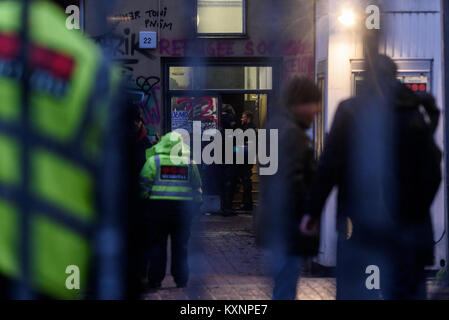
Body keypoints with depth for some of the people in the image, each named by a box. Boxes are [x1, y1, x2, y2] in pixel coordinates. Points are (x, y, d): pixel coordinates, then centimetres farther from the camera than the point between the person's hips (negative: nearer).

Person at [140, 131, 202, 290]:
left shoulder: (154, 161, -3)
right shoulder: (189, 163, 6)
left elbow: (144, 184, -5)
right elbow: (197, 188, 10)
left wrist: (143, 199, 5)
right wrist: (195, 206, 17)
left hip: (158, 207, -2)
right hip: (183, 208, 2)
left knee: (156, 244, 5)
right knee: (180, 244, 10)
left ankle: (155, 280, 5)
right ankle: (181, 279, 13)